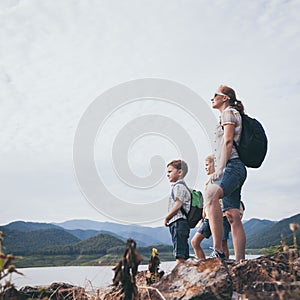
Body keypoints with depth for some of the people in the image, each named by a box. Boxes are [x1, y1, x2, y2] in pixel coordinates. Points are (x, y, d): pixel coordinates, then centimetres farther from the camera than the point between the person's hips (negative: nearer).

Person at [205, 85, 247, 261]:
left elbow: (228, 141, -11)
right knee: (233, 217, 3)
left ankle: (218, 251, -43)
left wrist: (220, 168, -19)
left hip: (232, 166, -11)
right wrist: (221, 169, 25)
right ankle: (240, 262, 1)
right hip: (233, 169, 11)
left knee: (211, 195, -35)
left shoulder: (229, 112, 3)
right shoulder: (230, 115, 31)